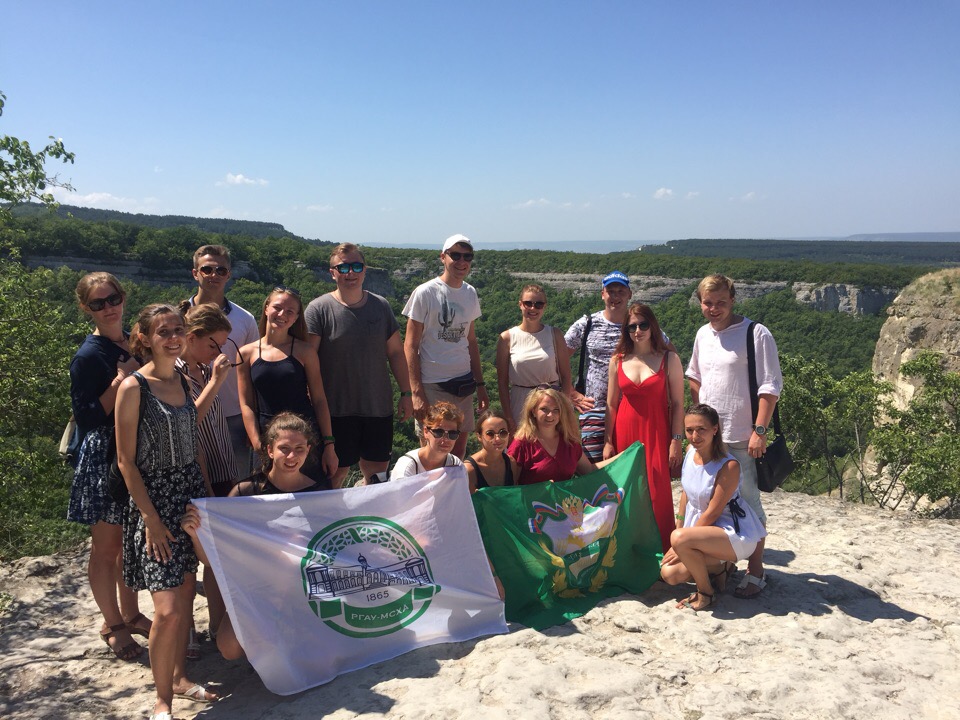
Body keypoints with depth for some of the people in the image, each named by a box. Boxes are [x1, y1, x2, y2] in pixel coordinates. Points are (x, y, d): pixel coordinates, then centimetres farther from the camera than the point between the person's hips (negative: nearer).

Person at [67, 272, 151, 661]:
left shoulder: (135, 344, 8)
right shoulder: (88, 356, -14)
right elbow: (87, 417, -18)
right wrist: (120, 381, -23)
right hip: (104, 458, -7)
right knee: (106, 547, 6)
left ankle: (131, 614, 32)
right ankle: (113, 625, 22)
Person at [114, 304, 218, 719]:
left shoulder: (185, 381, 6)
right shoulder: (134, 388, -13)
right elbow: (126, 461, -12)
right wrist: (151, 519, -15)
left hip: (192, 495, 6)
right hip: (154, 499, -6)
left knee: (185, 597, 14)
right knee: (168, 610, -8)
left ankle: (179, 677, 32)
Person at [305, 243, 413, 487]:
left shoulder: (381, 306, 6)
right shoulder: (319, 309, -6)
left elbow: (396, 352, 11)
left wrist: (406, 394, 10)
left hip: (379, 408, 4)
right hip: (336, 410, -4)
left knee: (377, 473, 11)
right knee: (335, 475, 4)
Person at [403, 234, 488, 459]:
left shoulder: (470, 293, 9)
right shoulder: (425, 293, -8)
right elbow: (410, 346, -9)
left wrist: (480, 384, 14)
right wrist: (417, 393, -15)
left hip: (463, 384, 5)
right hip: (432, 386, -5)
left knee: (459, 451, 12)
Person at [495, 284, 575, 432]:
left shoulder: (555, 334, 3)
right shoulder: (507, 338, 0)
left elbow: (566, 376, 3)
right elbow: (502, 382, 1)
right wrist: (508, 417, -3)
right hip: (520, 406, 0)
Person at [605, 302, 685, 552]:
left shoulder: (669, 359, 0)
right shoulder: (618, 361, 7)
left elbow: (677, 403, 0)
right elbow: (611, 404, 9)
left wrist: (677, 441, -6)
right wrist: (608, 441, 5)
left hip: (657, 433, -2)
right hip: (625, 433, 2)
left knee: (657, 493, -6)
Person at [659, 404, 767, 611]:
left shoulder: (729, 466, -24)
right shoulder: (690, 451, -3)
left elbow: (712, 512, -20)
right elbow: (686, 493, 10)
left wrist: (680, 540, -16)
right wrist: (679, 529, 6)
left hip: (735, 532, -8)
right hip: (700, 527, 8)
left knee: (680, 539, -33)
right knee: (669, 574, -5)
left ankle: (706, 593, -8)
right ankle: (721, 567, 19)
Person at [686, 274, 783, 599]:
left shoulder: (756, 334, -10)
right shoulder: (703, 335, 11)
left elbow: (771, 386, -12)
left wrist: (759, 430, -17)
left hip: (742, 438, -6)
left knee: (748, 503, 0)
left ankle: (755, 572, 13)